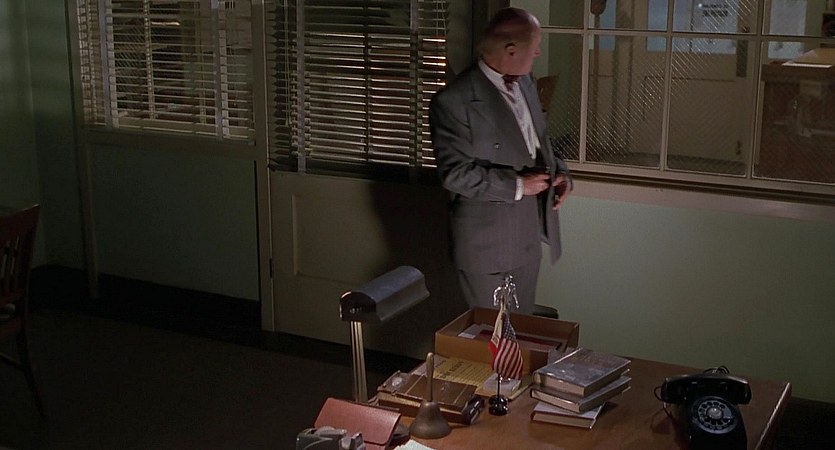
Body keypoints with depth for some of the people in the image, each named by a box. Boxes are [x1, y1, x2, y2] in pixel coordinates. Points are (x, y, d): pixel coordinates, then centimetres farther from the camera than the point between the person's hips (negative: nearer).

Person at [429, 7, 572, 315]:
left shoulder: (525, 83, 6)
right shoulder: (453, 101, -20)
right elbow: (455, 173, -21)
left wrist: (559, 172, 1)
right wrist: (516, 185, -22)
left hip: (529, 237, 7)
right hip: (487, 244, -7)